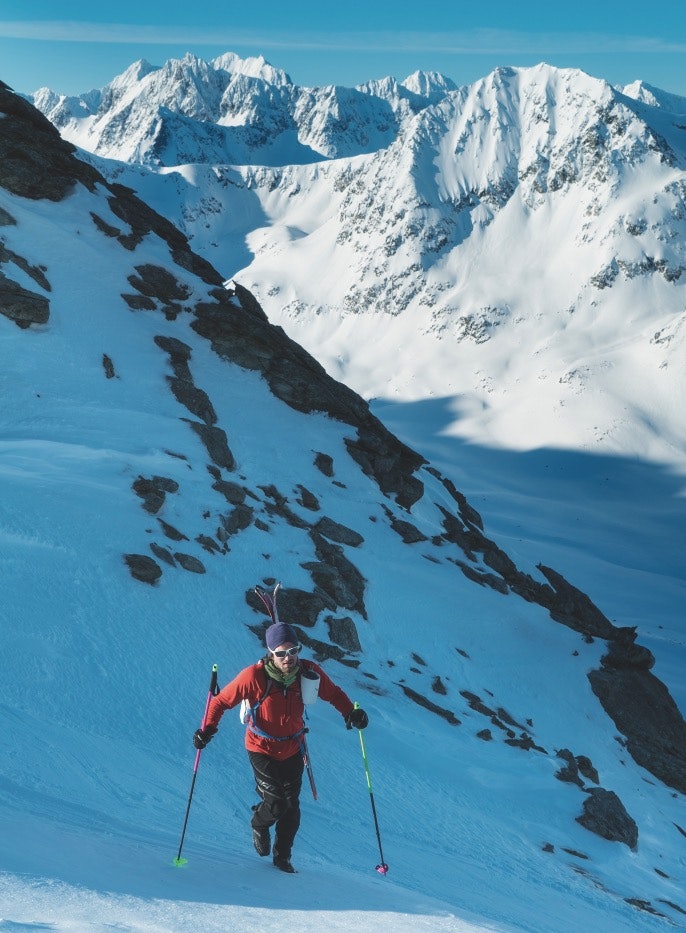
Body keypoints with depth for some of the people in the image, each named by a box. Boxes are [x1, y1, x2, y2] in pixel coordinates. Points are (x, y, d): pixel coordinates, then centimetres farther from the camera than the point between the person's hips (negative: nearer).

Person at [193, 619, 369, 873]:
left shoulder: (308, 672, -16)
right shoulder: (254, 676, -25)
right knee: (276, 804, -11)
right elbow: (222, 701, -14)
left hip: (293, 749, 4)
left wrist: (350, 712, -17)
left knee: (291, 806, 10)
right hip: (262, 748, -4)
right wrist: (208, 728, -27)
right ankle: (259, 824, 26)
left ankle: (282, 856, 33)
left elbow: (333, 693, 1)